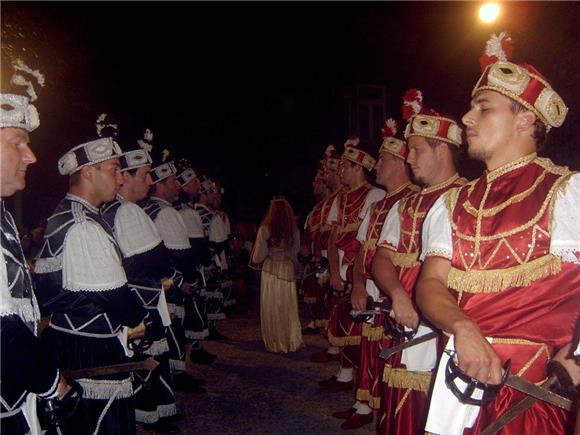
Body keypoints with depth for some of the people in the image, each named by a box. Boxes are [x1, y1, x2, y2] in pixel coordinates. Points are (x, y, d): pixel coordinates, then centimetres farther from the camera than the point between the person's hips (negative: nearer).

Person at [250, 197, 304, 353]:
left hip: (270, 270, -2)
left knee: (272, 307, 7)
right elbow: (295, 254, 7)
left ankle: (276, 343, 14)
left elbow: (259, 255, -7)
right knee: (289, 306, 12)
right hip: (288, 270, 3)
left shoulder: (265, 229, -12)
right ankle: (292, 341, 16)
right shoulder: (294, 231, -3)